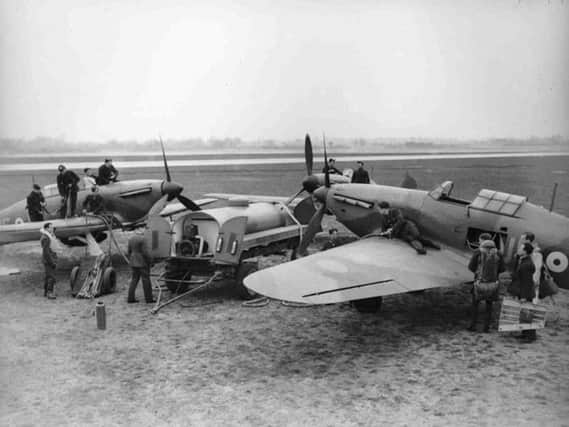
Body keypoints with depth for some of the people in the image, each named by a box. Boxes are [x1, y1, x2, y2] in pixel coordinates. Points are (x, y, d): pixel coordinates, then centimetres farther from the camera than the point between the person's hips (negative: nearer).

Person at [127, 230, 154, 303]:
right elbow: (145, 252, -19)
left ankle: (130, 298, 9)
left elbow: (129, 251, 11)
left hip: (134, 262, 7)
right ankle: (148, 299, 7)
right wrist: (150, 261, -8)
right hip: (142, 262, -7)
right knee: (146, 280, 1)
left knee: (134, 280, 11)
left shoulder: (131, 239, 5)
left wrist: (131, 261, 19)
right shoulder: (142, 239, -17)